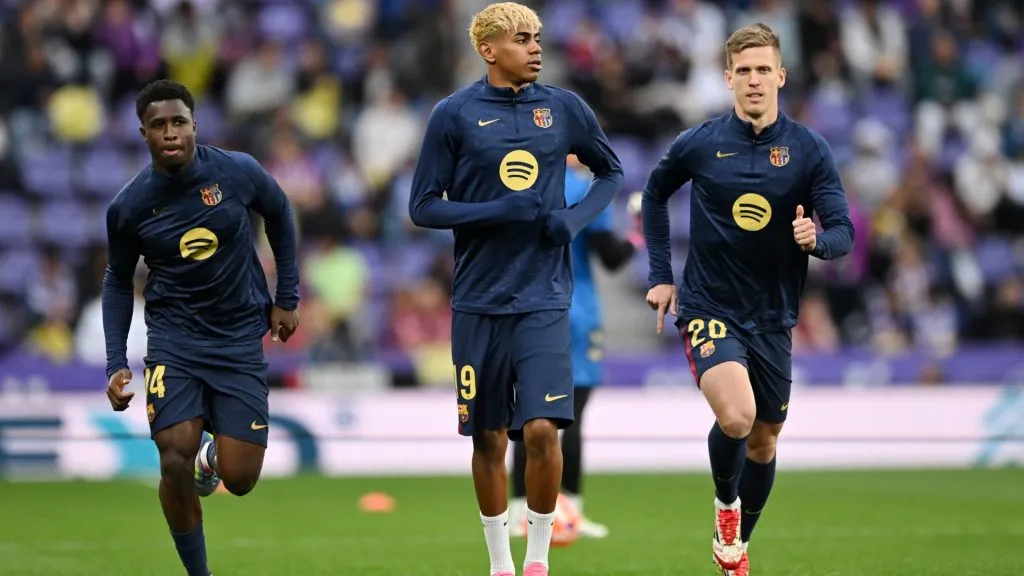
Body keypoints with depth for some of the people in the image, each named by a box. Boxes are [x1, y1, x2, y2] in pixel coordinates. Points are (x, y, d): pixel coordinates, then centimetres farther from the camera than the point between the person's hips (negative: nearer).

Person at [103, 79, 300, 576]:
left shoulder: (237, 172, -10)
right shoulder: (129, 206, -9)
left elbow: (279, 214, 11)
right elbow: (118, 281, 7)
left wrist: (287, 297, 11)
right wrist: (116, 364, -1)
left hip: (240, 340, 0)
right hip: (173, 342, 0)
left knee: (239, 480, -4)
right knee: (176, 462, -17)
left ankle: (218, 450, 34)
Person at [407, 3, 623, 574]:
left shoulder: (565, 108, 2)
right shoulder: (455, 114, -3)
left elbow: (611, 172, 17)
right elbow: (423, 207, -3)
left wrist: (575, 219, -3)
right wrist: (501, 211, -17)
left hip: (544, 298, 0)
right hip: (479, 301, 0)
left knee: (542, 429, -12)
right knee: (489, 439, 7)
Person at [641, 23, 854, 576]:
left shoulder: (809, 150, -5)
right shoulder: (699, 144, -6)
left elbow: (843, 232, -7)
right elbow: (655, 195, 13)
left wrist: (816, 239, -31)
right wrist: (661, 275, 9)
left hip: (772, 317, 3)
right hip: (708, 309, -3)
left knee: (764, 440, 13)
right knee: (736, 417, -26)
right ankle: (725, 501, 4)